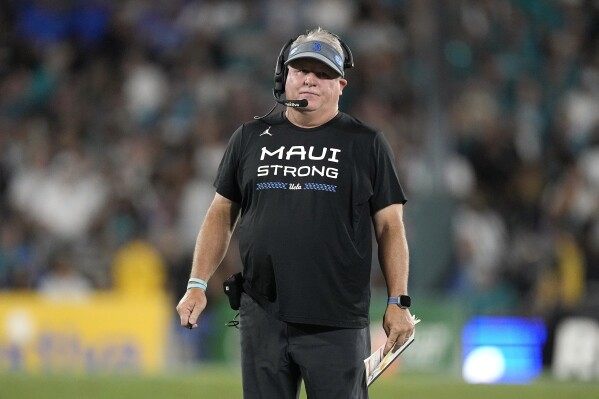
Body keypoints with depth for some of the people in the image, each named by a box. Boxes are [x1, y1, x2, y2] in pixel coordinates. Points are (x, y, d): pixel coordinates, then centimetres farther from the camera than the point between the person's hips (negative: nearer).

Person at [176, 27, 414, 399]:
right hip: (262, 319, 3)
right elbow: (222, 214, 16)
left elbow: (390, 226, 4)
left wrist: (399, 302, -5)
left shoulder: (366, 144, 5)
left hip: (336, 324, -3)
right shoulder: (250, 138, 13)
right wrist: (197, 285, 6)